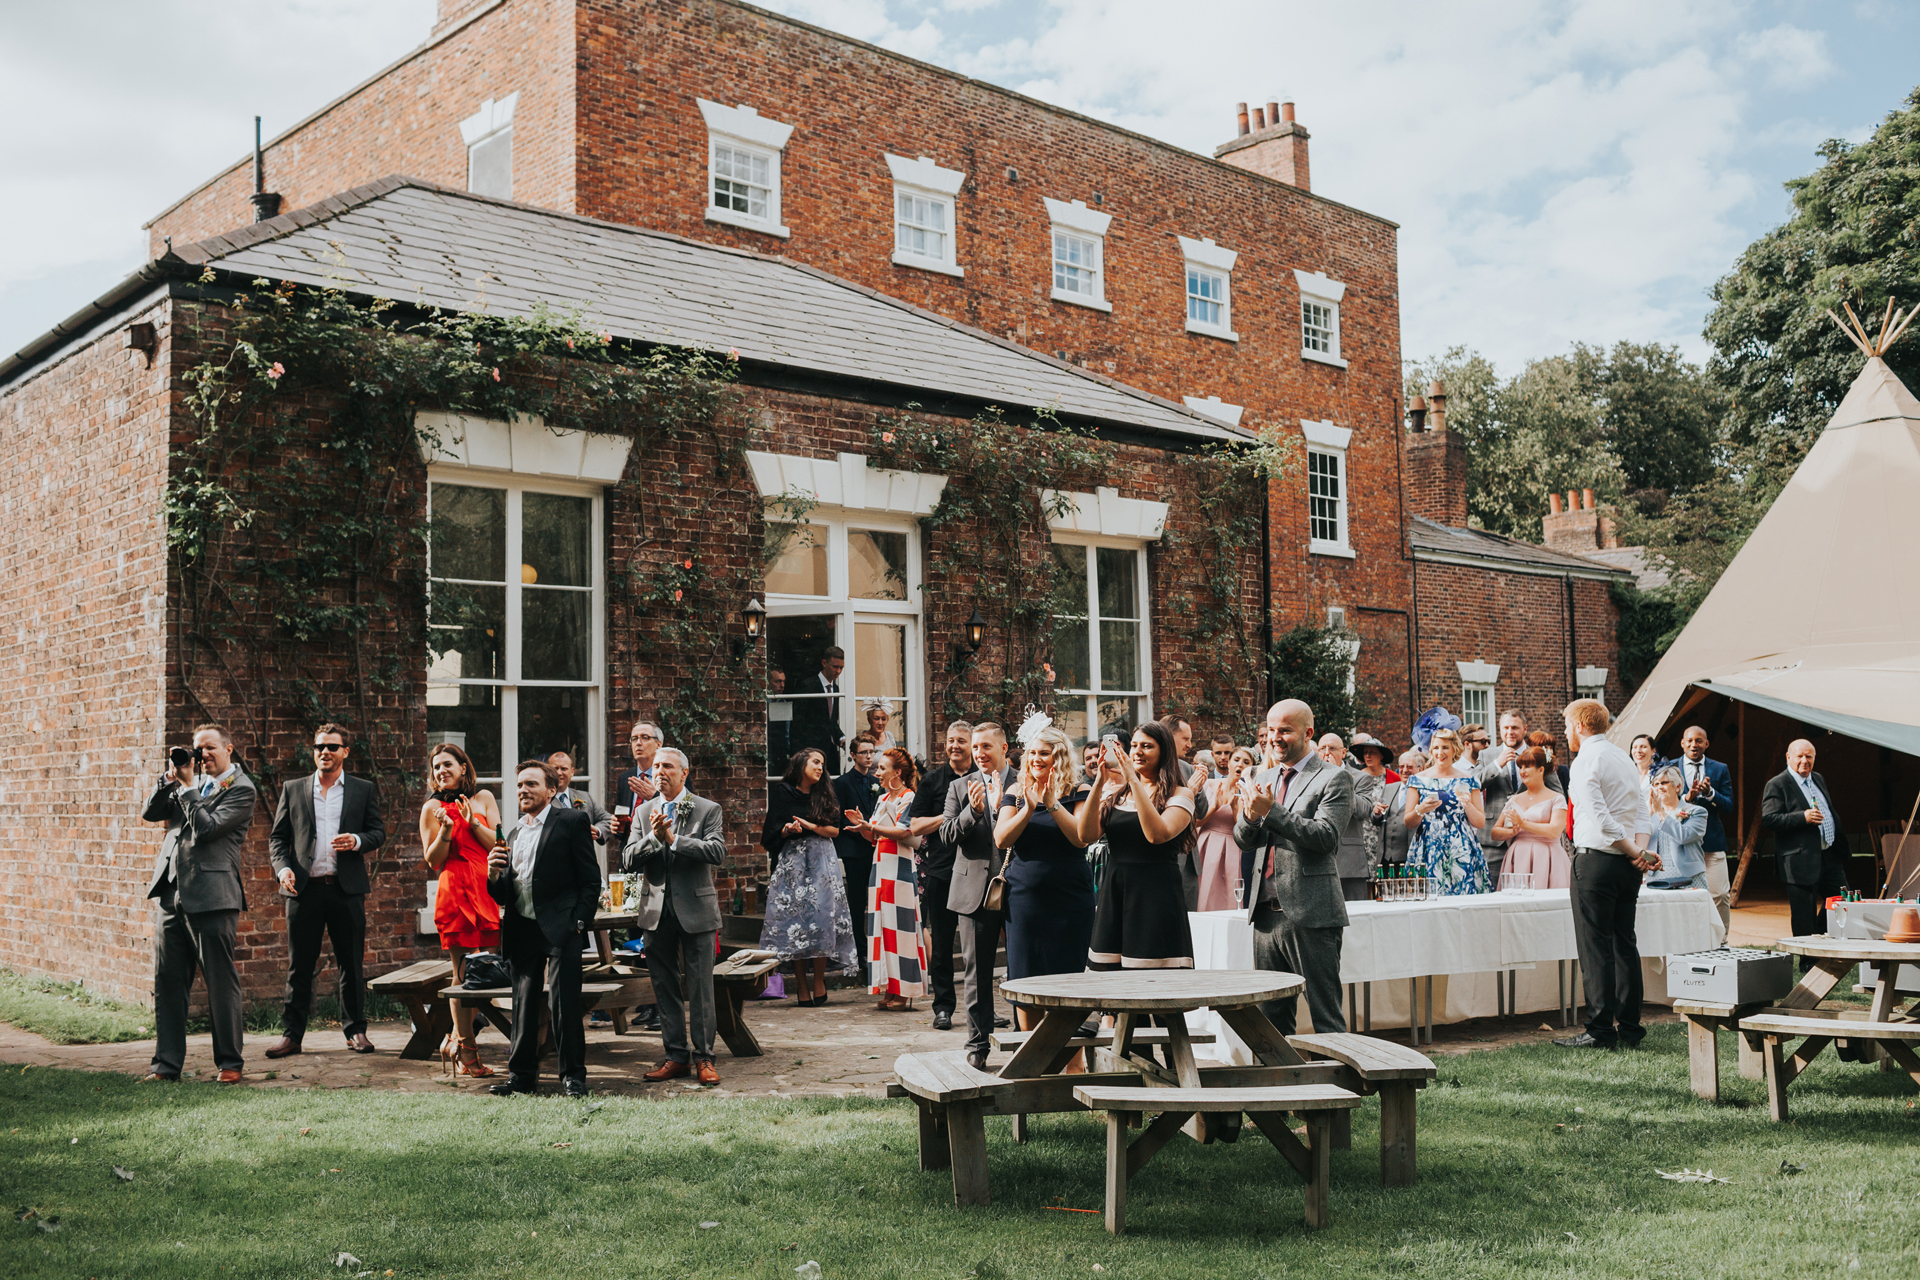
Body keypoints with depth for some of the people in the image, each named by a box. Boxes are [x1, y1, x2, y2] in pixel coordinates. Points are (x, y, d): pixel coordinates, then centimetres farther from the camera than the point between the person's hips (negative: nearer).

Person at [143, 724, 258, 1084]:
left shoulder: (241, 790, -5)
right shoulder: (192, 783, 17)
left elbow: (206, 827, -15)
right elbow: (151, 812, 15)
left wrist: (187, 785, -8)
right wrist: (171, 777, 2)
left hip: (211, 899, -7)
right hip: (171, 896, 7)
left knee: (221, 984, -1)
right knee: (167, 983, 8)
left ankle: (230, 1063, 9)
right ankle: (167, 1064, 16)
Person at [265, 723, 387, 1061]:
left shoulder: (363, 790, 10)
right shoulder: (293, 789, 12)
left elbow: (379, 832, 9)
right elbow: (277, 836, 10)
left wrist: (357, 841, -12)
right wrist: (282, 867, -7)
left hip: (347, 888, 0)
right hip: (305, 888, 0)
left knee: (352, 964, 4)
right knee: (299, 966, 3)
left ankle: (355, 1030, 13)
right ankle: (292, 1034, 9)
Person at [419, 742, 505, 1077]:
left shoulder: (484, 798, 13)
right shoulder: (433, 808, 5)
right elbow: (433, 862, 2)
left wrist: (473, 823, -9)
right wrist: (446, 830, -12)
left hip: (487, 891, 3)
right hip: (454, 892, -3)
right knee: (463, 972, -4)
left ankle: (456, 1040, 19)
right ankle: (467, 1049, 6)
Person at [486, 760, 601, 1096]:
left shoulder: (572, 821, -1)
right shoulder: (514, 833, 18)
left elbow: (591, 881, -4)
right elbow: (505, 897, 17)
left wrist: (578, 923, -12)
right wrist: (494, 876, -3)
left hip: (560, 929, -6)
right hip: (522, 929, 6)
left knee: (563, 1003, -6)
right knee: (523, 1004, 9)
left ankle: (573, 1076, 3)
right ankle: (521, 1074, 18)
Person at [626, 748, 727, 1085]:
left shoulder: (708, 810, -1)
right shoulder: (644, 812, 9)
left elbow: (718, 852, -16)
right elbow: (629, 861, 1)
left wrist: (673, 839, -18)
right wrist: (654, 838, -16)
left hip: (696, 910, -4)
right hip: (658, 913, 4)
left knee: (700, 988, -1)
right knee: (665, 988, 9)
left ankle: (703, 1057, 8)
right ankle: (676, 1056, 19)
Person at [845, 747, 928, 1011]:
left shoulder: (909, 798, -7)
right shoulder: (882, 799, 18)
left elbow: (905, 833, -18)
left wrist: (872, 827, -16)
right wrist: (863, 825, 1)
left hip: (900, 868, -8)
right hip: (880, 867, 8)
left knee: (898, 927, -7)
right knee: (882, 927, 5)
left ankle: (903, 992, -3)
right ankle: (889, 990, 9)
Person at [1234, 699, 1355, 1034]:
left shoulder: (1334, 778, -5)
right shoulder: (1264, 779, 16)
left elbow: (1325, 836, -17)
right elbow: (1242, 840, 13)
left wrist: (1271, 812, -19)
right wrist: (1250, 817, -9)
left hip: (1311, 916, -7)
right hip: (1267, 914, 7)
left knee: (1325, 1014, -2)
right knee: (1271, 1015, 14)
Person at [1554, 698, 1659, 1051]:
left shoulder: (1586, 760, -10)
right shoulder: (1624, 758, 16)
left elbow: (1601, 819, -18)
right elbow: (1641, 811, 10)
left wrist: (1635, 853, -11)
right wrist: (1639, 851, -3)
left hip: (1596, 860, -8)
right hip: (1626, 864, 8)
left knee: (1595, 946, -5)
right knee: (1624, 943, 11)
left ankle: (1601, 1032, -5)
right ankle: (1629, 1028, 14)